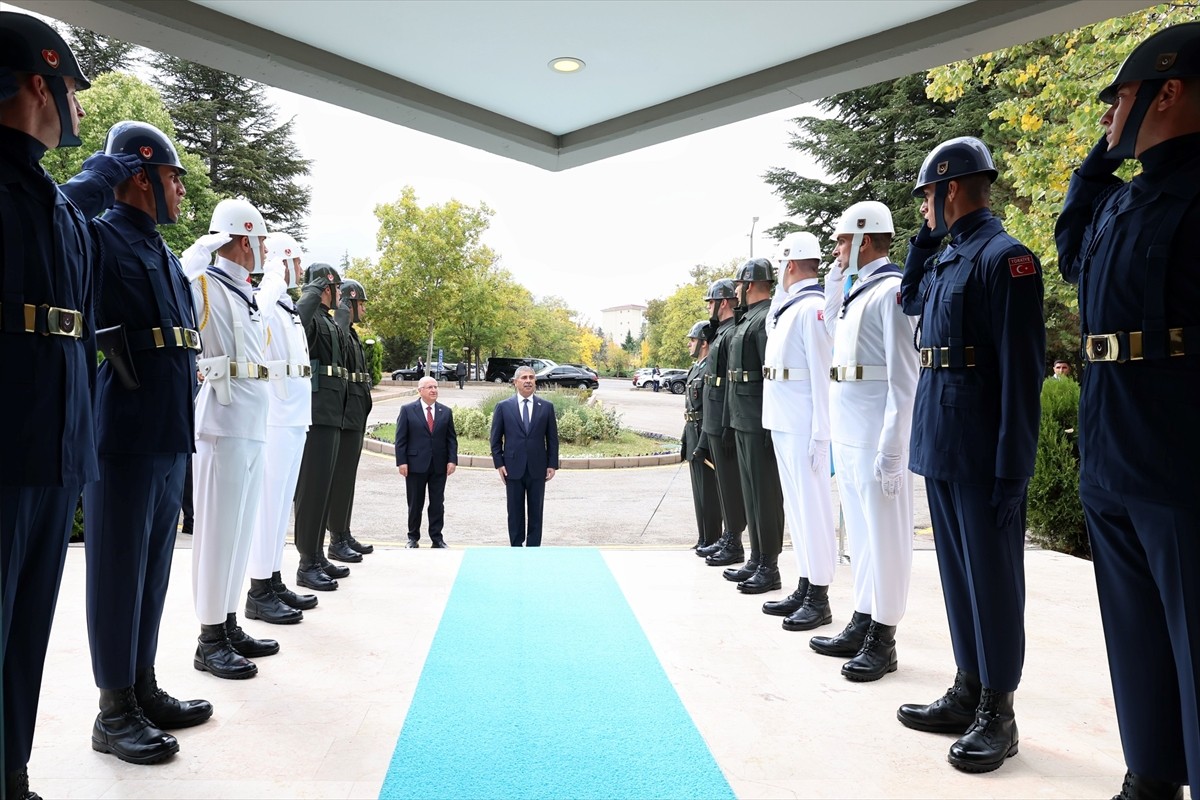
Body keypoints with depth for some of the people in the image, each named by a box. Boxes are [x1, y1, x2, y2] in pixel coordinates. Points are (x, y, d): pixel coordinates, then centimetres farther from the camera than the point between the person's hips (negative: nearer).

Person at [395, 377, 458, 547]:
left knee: (437, 504, 6)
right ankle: (413, 537, 21)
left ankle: (437, 538, 15)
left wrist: (452, 460, -4)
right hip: (416, 464, -2)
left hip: (439, 465, 2)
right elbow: (400, 438, -2)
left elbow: (451, 438, 7)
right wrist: (401, 461, -9)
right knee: (415, 504, 8)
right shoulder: (407, 410, 0)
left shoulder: (446, 411, 7)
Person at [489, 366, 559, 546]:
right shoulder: (503, 406, 1)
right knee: (515, 512, 8)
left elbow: (552, 438, 6)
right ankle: (516, 547, 18)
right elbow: (495, 438, 4)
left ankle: (533, 548, 16)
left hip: (538, 469, 1)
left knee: (535, 512, 7)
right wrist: (499, 464, -3)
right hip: (513, 468, -1)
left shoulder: (546, 407, 4)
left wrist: (552, 464, 0)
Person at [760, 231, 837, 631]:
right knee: (797, 505, 14)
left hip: (803, 427, -10)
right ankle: (804, 588, 25)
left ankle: (819, 599, 7)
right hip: (782, 423, 10)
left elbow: (822, 374, -17)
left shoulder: (813, 307, -12)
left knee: (812, 505, -3)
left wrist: (819, 435, -18)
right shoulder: (786, 309, 15)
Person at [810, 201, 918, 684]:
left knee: (884, 532, 1)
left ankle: (883, 639, 12)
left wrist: (891, 449, -20)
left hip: (876, 435, -9)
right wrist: (833, 286, 17)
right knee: (860, 530, 16)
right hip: (847, 431, 9)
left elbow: (903, 378, -16)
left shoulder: (891, 290, -11)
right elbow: (836, 337, 29)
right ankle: (862, 622, 28)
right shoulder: (855, 291, 15)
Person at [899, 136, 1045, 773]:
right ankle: (968, 692, 27)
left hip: (981, 451, -9)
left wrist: (1013, 468, -19)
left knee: (992, 575, 2)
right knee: (957, 571, 14)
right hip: (939, 445, 9)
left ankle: (998, 714, 15)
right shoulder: (945, 259, 14)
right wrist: (923, 238, 20)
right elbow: (911, 301, 35)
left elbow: (1022, 372, -17)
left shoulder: (1005, 257, -11)